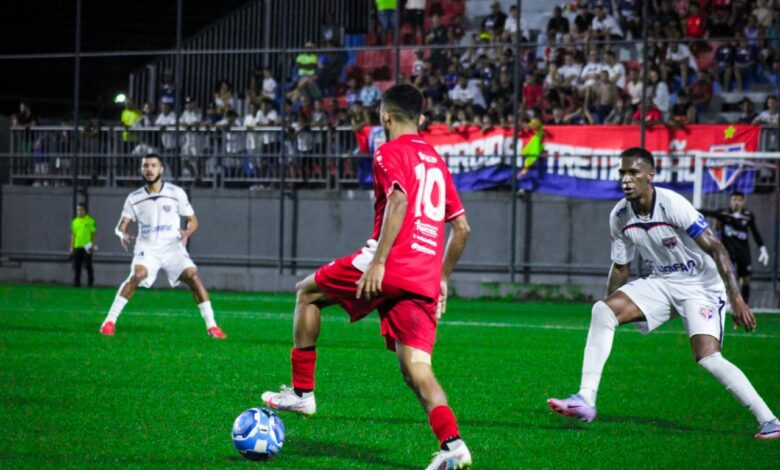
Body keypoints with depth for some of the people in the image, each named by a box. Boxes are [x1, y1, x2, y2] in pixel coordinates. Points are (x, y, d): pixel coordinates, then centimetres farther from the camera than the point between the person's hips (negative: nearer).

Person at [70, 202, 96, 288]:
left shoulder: (90, 220, -1)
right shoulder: (74, 221, 11)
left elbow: (93, 233, -1)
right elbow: (73, 235, 15)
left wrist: (93, 244, -10)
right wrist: (71, 247, 11)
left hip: (87, 247, -4)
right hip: (77, 247, 4)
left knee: (88, 266, -3)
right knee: (77, 266, 4)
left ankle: (90, 282, 2)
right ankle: (77, 283, 9)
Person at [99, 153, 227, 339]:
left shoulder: (176, 193, -1)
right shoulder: (134, 198, 2)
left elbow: (193, 220, 5)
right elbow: (122, 224, -1)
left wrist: (187, 233, -18)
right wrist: (122, 233, -26)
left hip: (172, 247, 0)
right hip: (147, 248, 0)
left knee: (193, 276, -19)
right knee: (138, 275, -28)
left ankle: (211, 326, -11)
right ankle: (110, 321, -20)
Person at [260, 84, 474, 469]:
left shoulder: (390, 152, 1)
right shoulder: (436, 161, 24)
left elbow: (398, 200, -18)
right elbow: (462, 228, 23)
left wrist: (378, 261, -22)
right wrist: (442, 278, 28)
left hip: (390, 266, -6)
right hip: (424, 283, 6)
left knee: (307, 293, 17)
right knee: (416, 369, 0)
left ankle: (301, 392, 15)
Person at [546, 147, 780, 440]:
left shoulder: (672, 205, -24)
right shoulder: (619, 217, -4)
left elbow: (715, 248, -24)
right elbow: (621, 268, 10)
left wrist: (736, 299, -30)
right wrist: (610, 321, 11)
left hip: (702, 286, -6)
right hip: (662, 282, 6)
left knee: (707, 357, -24)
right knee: (602, 310, -15)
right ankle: (585, 400, -16)